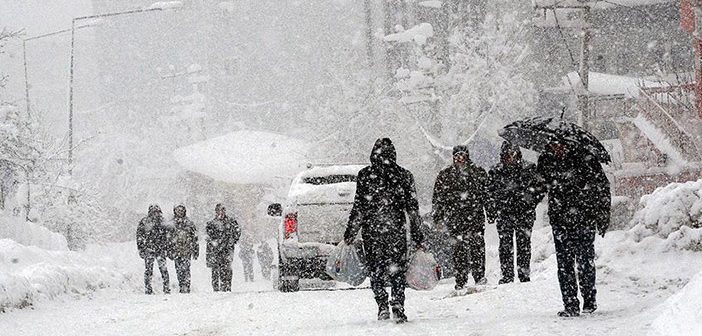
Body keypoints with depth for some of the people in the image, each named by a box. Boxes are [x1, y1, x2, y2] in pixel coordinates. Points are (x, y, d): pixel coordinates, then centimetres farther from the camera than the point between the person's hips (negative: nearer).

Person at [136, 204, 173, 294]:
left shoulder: (163, 222, 9)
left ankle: (166, 289, 2)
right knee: (148, 270, -1)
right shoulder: (144, 222, 1)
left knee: (164, 269, -4)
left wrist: (168, 249, 10)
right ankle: (148, 289, 6)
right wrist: (141, 250, -4)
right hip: (148, 250, -2)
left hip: (161, 250, 2)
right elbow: (139, 237, 2)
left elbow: (168, 236, 15)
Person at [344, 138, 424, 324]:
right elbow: (413, 208, 3)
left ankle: (382, 306, -2)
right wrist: (416, 234, 9)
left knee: (376, 270, 11)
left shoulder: (365, 175, -3)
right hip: (396, 231, 1)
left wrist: (350, 232, 3)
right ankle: (398, 309, -3)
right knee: (397, 271, 8)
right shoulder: (404, 176, 1)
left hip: (371, 231, -1)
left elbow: (359, 207, -4)